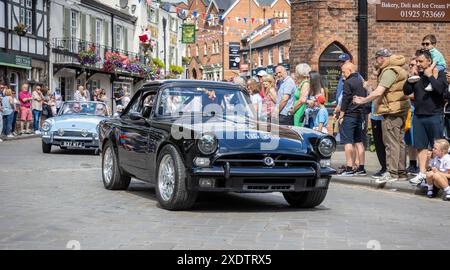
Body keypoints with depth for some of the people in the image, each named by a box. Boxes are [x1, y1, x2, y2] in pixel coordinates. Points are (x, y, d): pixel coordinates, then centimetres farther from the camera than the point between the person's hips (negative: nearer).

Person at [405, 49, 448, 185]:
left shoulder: (439, 73, -2)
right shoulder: (417, 75, 12)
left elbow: (442, 89, -20)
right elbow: (406, 91, 8)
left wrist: (430, 76, -13)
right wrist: (411, 79, -5)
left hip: (434, 116, -5)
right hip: (418, 116, 5)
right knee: (421, 146, 5)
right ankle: (422, 173, 9)